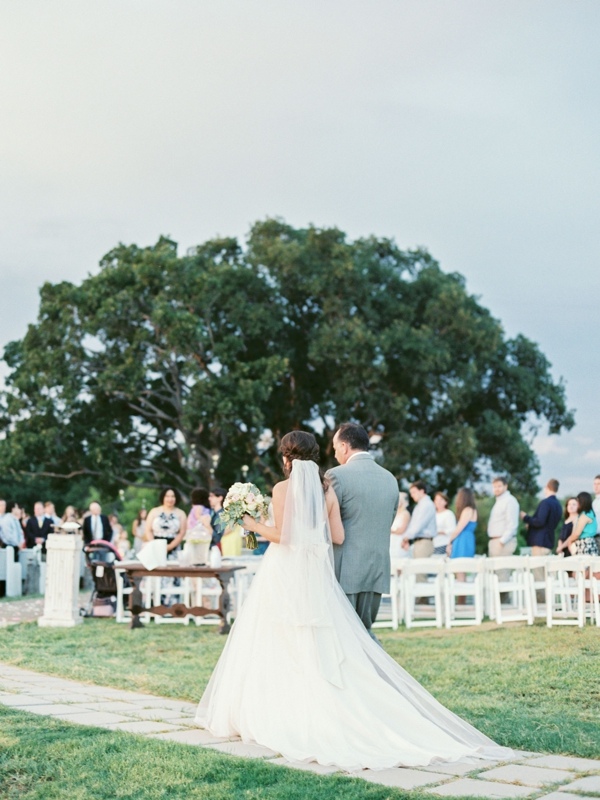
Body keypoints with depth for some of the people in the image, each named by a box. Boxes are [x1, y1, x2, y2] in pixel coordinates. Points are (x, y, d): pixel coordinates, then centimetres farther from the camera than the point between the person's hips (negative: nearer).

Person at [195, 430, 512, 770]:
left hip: (285, 575, -4)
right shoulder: (327, 489, 5)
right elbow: (338, 537, 3)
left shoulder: (283, 488, -7)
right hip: (316, 575, 4)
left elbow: (281, 535, -12)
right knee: (324, 649, 7)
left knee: (279, 648, 3)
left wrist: (254, 525, 4)